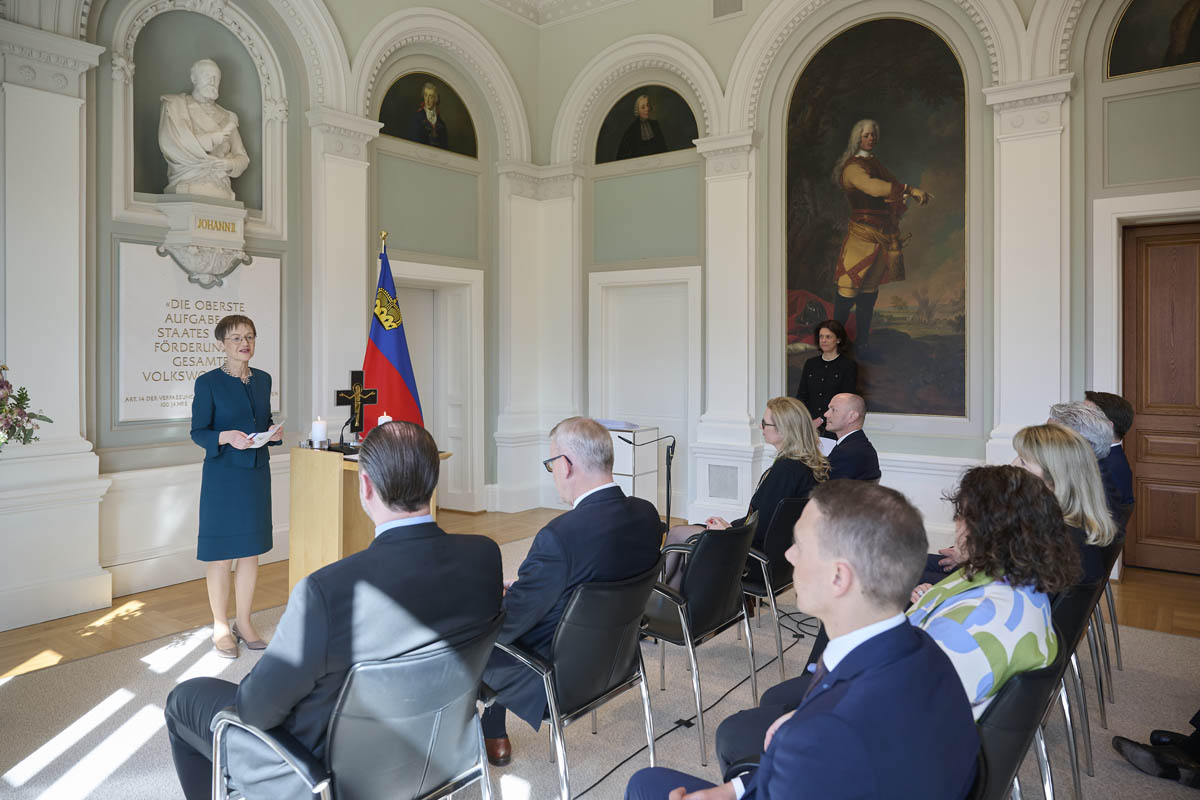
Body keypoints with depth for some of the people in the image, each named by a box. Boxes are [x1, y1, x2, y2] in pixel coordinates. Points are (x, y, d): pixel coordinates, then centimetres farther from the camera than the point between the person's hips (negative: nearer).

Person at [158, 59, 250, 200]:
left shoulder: (226, 117, 20)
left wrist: (230, 164, -7)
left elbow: (243, 158, 16)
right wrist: (213, 138, -5)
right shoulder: (175, 105, 13)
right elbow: (169, 145, -3)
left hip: (219, 189, 2)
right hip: (184, 186, -2)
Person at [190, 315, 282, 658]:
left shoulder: (263, 379, 9)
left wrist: (274, 433, -5)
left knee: (251, 552, 11)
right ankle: (221, 627, 18)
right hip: (223, 476, -5)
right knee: (221, 555, 3)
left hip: (257, 474, 5)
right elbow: (198, 432, -6)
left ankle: (244, 622, 24)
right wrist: (227, 437, -24)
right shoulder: (208, 382, -6)